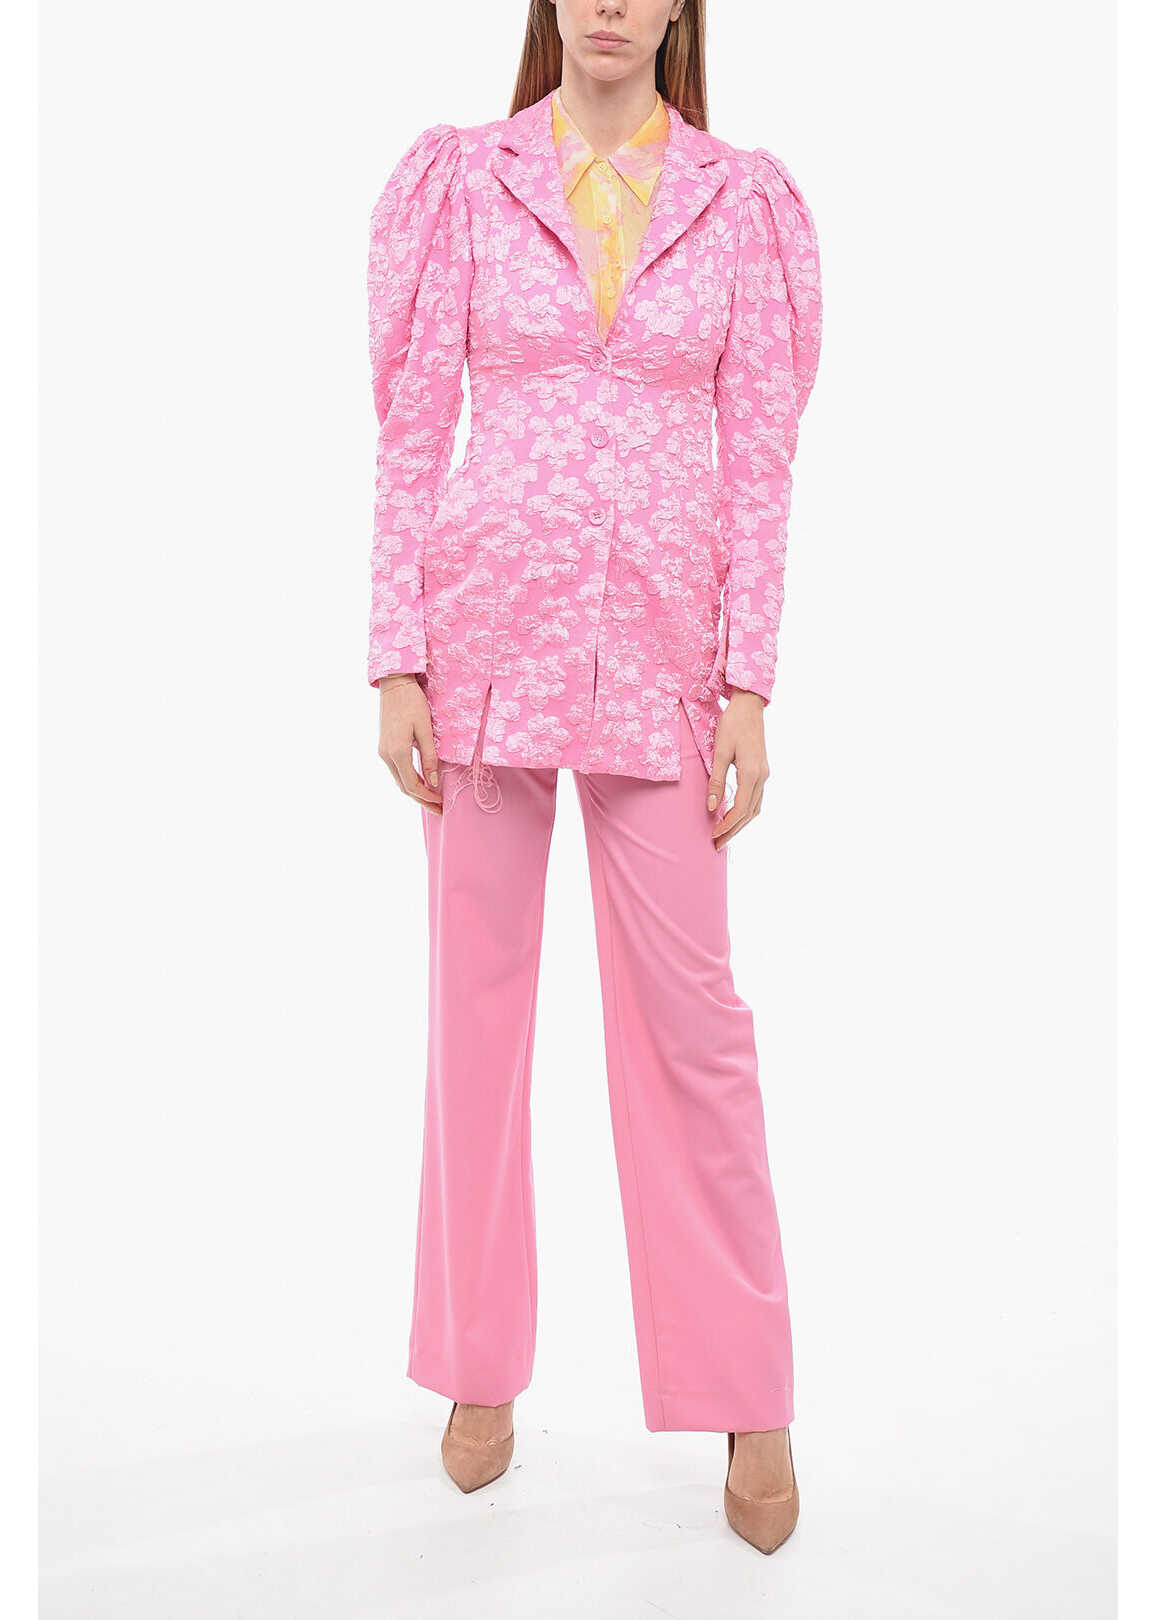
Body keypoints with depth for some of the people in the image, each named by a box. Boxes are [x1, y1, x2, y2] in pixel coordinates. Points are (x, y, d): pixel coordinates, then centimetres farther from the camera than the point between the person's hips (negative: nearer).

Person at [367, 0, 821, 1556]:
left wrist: (748, 686, -4)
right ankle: (482, 1364, 25)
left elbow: (760, 461, 2)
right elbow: (411, 433, 2)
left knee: (690, 1013, 2)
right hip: (491, 625, 1)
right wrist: (397, 662, -4)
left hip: (658, 645, 0)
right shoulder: (460, 179, 4)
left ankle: (748, 1398, 18)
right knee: (476, 994, 8)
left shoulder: (746, 202, 5)